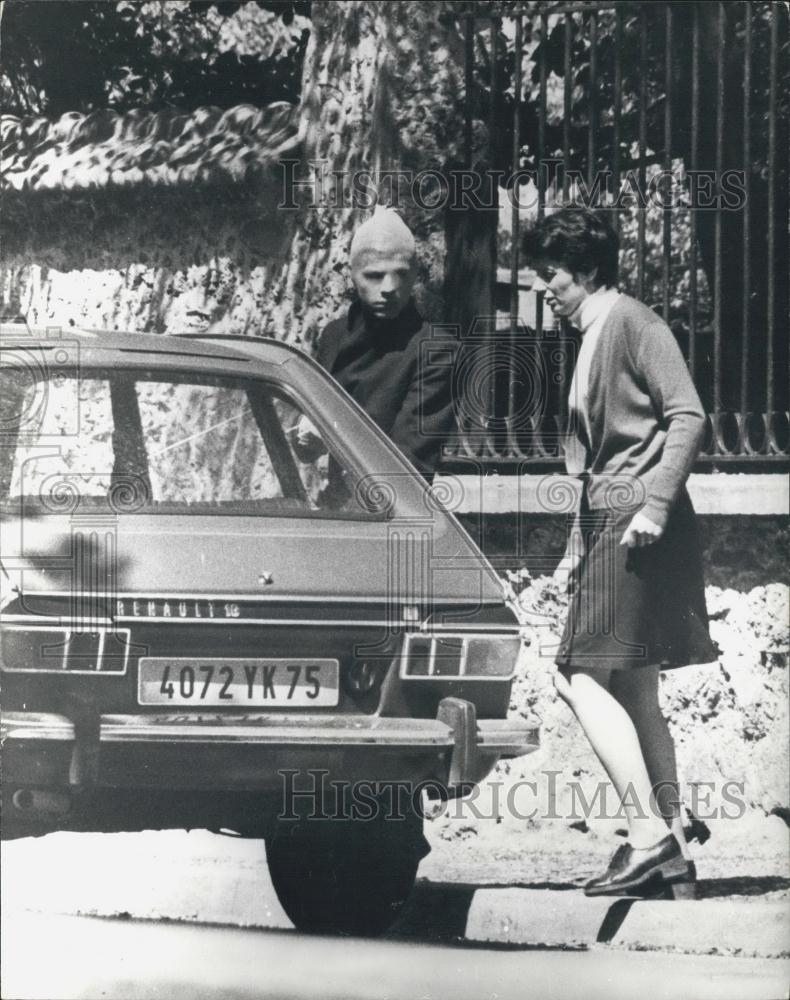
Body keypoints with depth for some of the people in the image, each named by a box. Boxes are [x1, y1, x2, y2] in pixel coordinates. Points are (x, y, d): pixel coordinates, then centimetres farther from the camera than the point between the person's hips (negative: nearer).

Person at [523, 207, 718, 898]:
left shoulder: (632, 323, -7)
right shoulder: (592, 339, 21)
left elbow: (687, 417, -16)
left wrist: (654, 505, -22)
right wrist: (581, 544, 22)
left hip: (636, 521, -10)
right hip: (609, 524, 10)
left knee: (582, 677, -14)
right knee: (634, 692, 9)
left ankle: (648, 834, -15)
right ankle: (672, 854, 12)